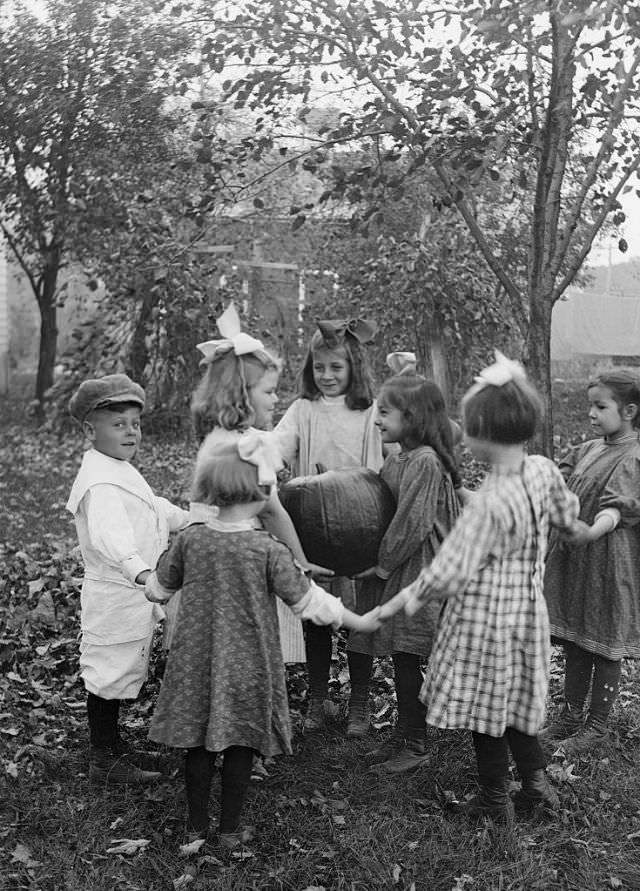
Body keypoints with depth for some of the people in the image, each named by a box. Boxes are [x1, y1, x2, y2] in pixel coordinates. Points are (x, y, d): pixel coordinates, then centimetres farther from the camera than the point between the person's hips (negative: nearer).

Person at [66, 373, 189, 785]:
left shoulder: (122, 472, 10)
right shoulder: (101, 483, -25)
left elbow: (154, 508, 27)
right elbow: (109, 533, -43)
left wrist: (195, 520, 35)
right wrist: (138, 570, -58)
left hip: (133, 593, 10)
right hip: (115, 596, -10)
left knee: (117, 674, 21)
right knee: (109, 675, 3)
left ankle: (111, 745, 36)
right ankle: (105, 761, 16)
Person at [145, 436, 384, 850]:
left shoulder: (189, 539, -7)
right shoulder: (268, 549, -18)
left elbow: (158, 587, 7)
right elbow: (308, 600, -12)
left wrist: (152, 588, 32)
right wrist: (360, 621, 0)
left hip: (196, 659, 3)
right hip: (247, 664, -3)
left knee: (199, 743, 14)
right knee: (241, 745, 11)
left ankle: (197, 825, 26)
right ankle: (231, 828, 22)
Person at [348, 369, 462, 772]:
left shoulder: (426, 461, -17)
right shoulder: (396, 459, 10)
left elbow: (412, 523, -19)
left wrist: (383, 565, -12)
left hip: (416, 572, -8)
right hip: (393, 568, 8)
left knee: (407, 657, 0)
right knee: (401, 659, 15)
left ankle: (417, 744, 15)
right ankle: (403, 734, 28)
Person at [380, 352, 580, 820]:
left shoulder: (491, 502, -29)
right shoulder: (543, 470, -7)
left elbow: (449, 570, -26)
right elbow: (568, 515, 13)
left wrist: (408, 597, -13)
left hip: (485, 616, -7)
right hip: (526, 609, 7)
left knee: (483, 707, 11)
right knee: (516, 699, 22)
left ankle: (494, 799, 26)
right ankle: (537, 784, 29)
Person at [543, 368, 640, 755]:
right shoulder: (587, 450, 8)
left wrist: (592, 531, -41)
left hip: (609, 562, -7)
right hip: (571, 559, 7)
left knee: (605, 648, 6)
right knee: (575, 643, 16)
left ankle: (597, 726, 20)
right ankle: (571, 715, 30)